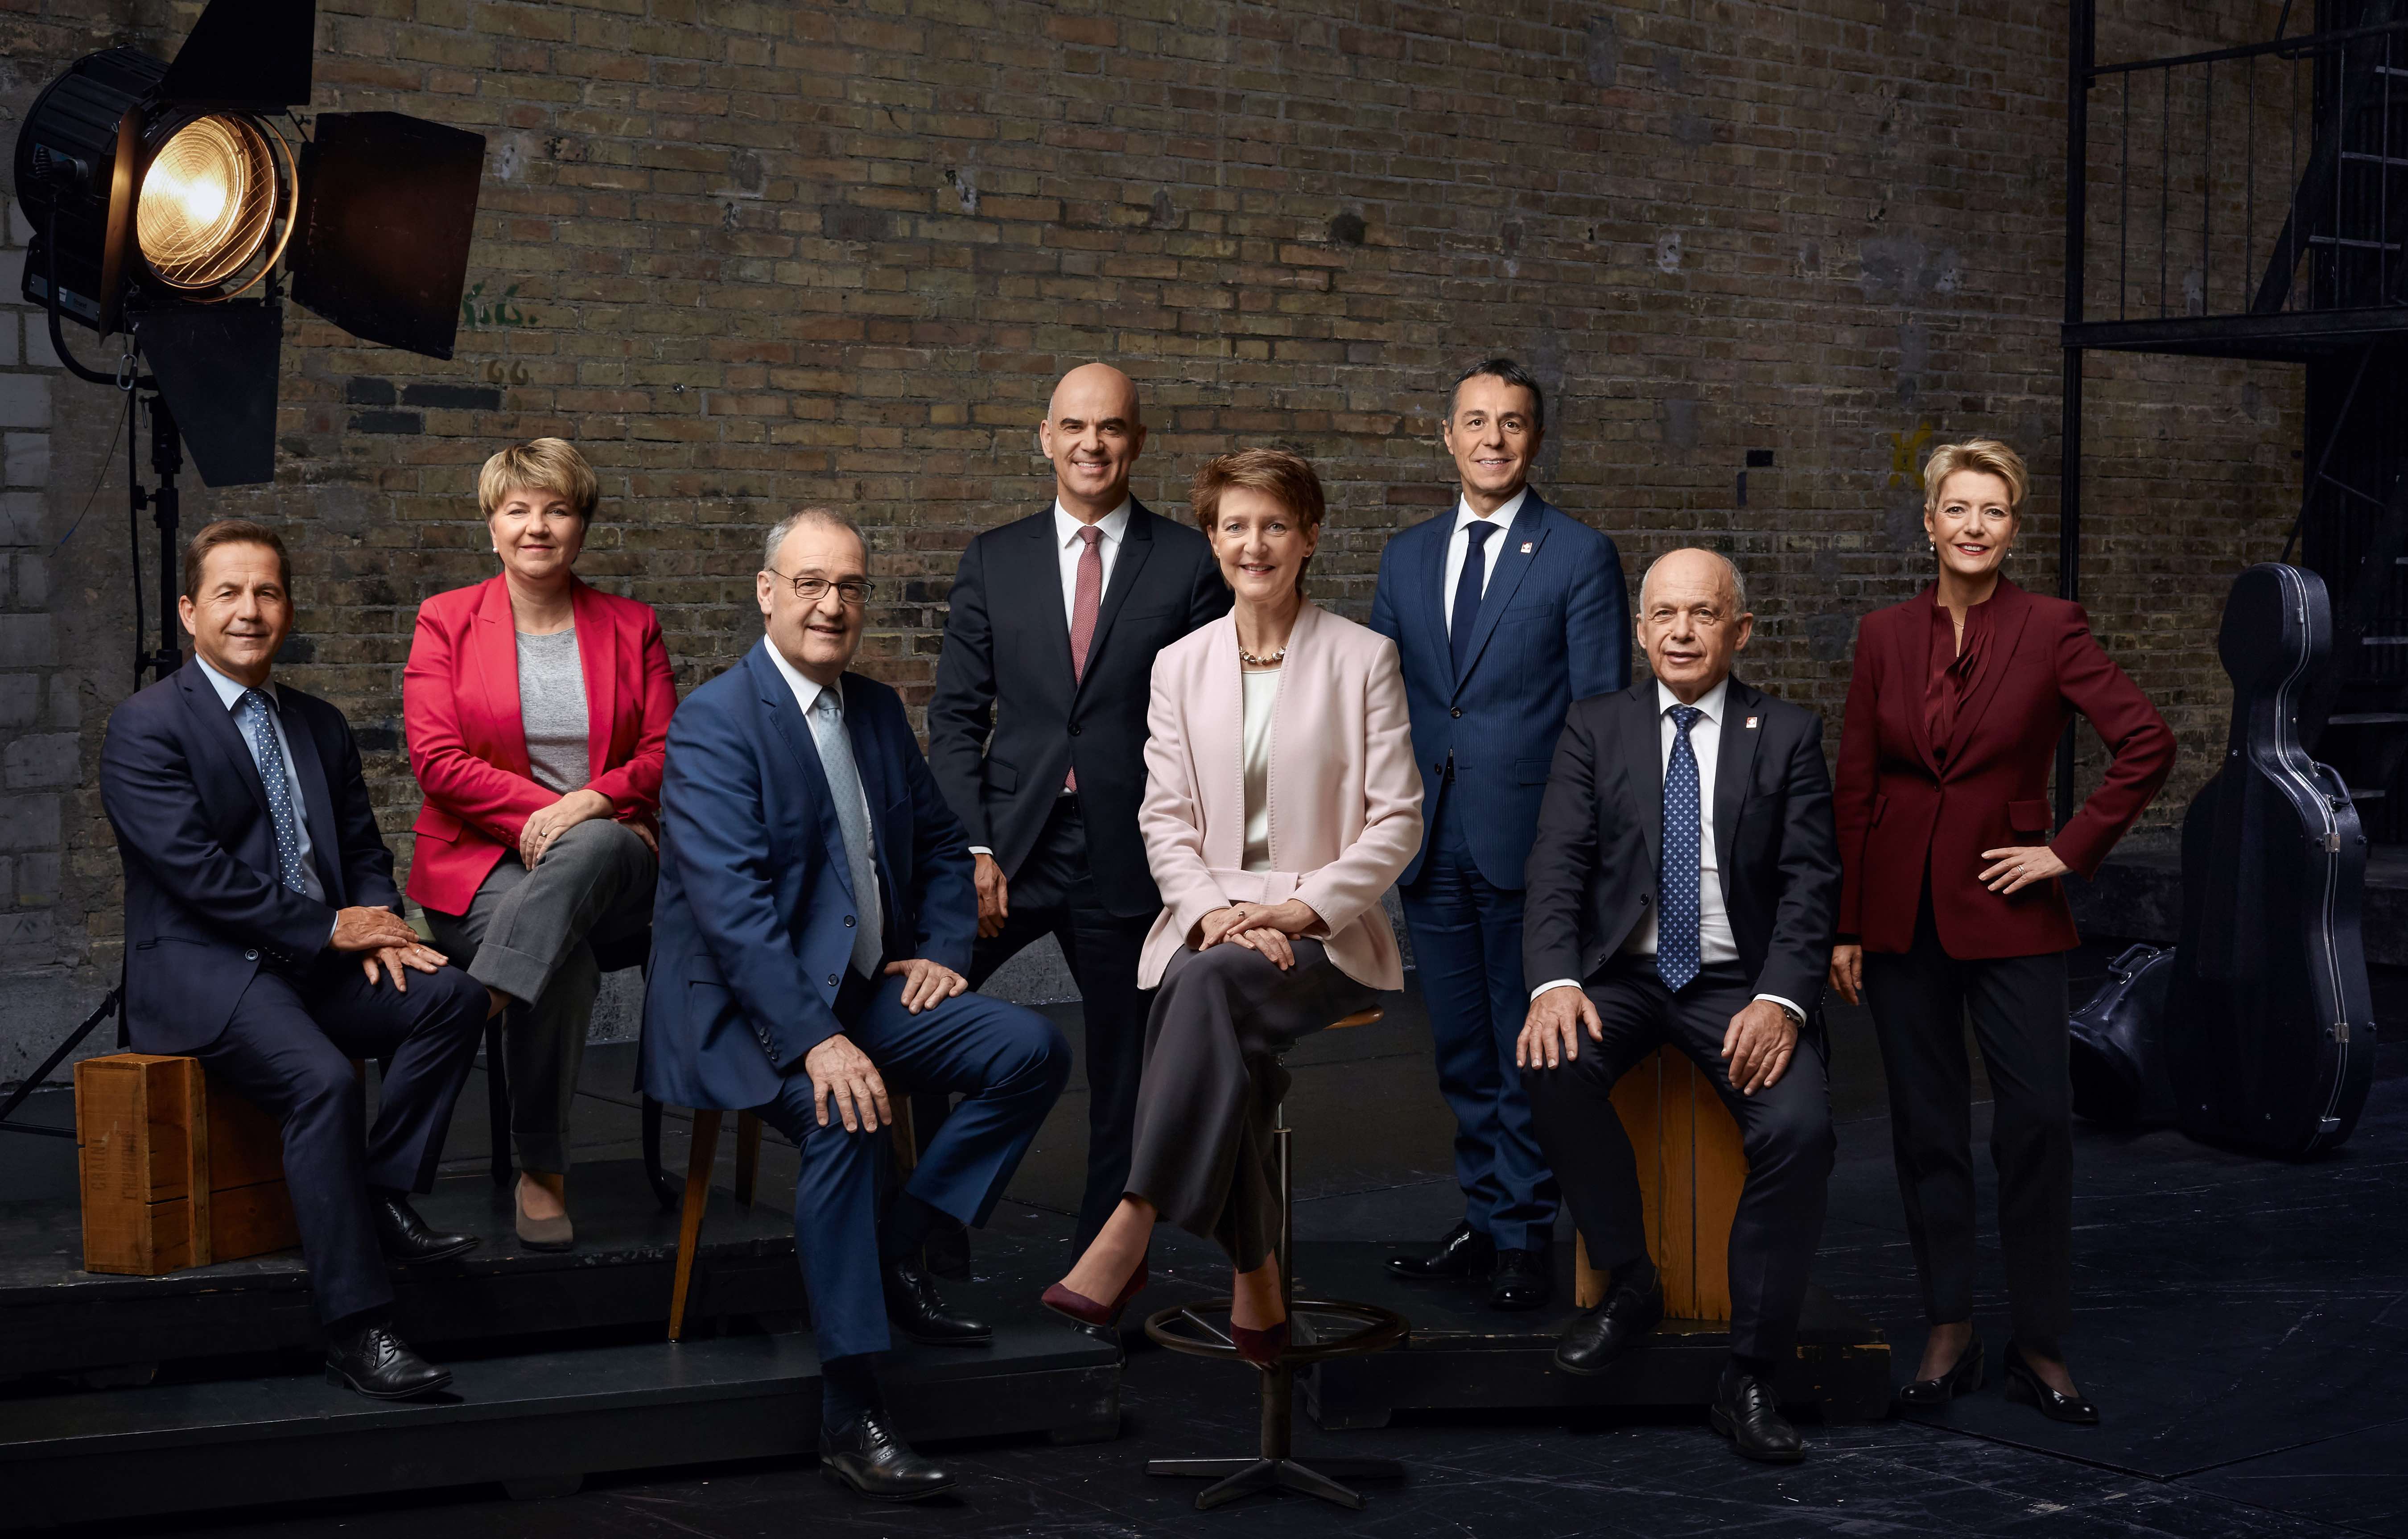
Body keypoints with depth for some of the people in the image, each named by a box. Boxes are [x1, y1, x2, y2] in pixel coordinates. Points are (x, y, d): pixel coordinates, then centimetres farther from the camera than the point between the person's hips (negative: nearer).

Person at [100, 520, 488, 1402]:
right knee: (324, 1081, -32)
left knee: (452, 997, -19)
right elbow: (194, 868, -15)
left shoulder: (321, 727, 18)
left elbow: (364, 851, 19)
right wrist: (329, 928, -15)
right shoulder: (145, 729, -5)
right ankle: (354, 1329, -28)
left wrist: (380, 929, -5)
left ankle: (386, 1198, -11)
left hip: (318, 964, 7)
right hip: (200, 971, -7)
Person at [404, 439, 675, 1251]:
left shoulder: (631, 627, 14)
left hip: (612, 861, 1)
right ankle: (541, 1172, -26)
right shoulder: (446, 621, 9)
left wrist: (593, 804, -16)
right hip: (481, 863, -1)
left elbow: (665, 755, 6)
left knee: (590, 849, -39)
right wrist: (545, 809, -14)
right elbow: (437, 759, -3)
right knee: (568, 963, -35)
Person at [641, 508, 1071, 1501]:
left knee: (1034, 1051, -8)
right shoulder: (714, 723, -12)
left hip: (862, 994, 8)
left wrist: (937, 950, 4)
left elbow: (943, 845, 24)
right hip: (746, 1010, -8)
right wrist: (814, 1040, -32)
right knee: (844, 1114, -34)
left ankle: (893, 1255, 2)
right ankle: (847, 1417, -29)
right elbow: (730, 900, -23)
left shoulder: (878, 711, 13)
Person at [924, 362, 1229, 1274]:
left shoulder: (1190, 565, 2)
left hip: (1128, 850, -1)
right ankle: (929, 1240, -3)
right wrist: (972, 849, -5)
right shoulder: (994, 561, 8)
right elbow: (956, 717, 7)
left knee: (1122, 1058, 6)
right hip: (1011, 843, 1)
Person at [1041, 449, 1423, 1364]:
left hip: (1327, 935, -2)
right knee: (1223, 1027, -33)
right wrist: (1213, 912, -11)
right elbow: (1165, 819, 8)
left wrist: (1298, 910, -14)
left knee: (1209, 981, -35)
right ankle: (1255, 1280, -24)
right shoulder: (1180, 667, 13)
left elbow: (1397, 820, 0)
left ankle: (1131, 1231, -37)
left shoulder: (1364, 658, 3)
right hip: (1209, 919, 2)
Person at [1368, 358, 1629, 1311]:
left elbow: (1603, 715, -5)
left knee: (1529, 1052, 1)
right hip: (1431, 841, 5)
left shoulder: (1581, 557, -3)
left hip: (1531, 841, -5)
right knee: (1462, 1052, 13)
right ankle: (1483, 1222, 24)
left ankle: (1527, 1239, 10)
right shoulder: (1406, 557, 12)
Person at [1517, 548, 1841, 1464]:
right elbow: (1557, 864, -2)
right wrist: (1555, 982, -20)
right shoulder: (1596, 729, 8)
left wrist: (1780, 1000, -19)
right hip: (1623, 975, 1)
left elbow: (1810, 882, -2)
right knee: (1553, 1066, -31)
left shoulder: (1788, 735, 6)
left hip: (1739, 985, -1)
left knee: (1799, 1125, -27)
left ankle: (1750, 1377, -14)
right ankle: (1629, 1285, -8)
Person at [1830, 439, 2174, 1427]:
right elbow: (1855, 788, 6)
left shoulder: (2051, 630, -5)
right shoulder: (1885, 637, 4)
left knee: (2038, 1121, -7)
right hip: (1902, 911, 3)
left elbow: (2147, 743, -8)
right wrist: (1847, 928, 4)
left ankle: (2038, 1346, 4)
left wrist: (2072, 851, -9)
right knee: (1927, 1126, 7)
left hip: (2006, 909, -3)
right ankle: (1950, 1335, 16)